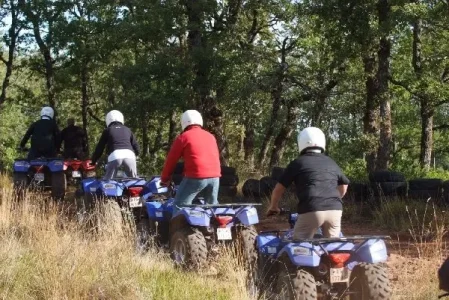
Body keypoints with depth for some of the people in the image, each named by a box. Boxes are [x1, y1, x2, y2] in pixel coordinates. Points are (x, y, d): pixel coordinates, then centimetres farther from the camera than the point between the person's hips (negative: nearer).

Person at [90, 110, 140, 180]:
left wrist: (93, 161, 29)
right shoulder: (127, 130, 26)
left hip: (114, 156, -2)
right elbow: (135, 145, 24)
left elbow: (100, 147, 20)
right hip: (129, 155, 2)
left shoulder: (107, 130, 20)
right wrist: (136, 155, 42)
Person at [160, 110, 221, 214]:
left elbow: (171, 159, 7)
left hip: (196, 176, -5)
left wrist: (164, 179, 19)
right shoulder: (211, 136, 19)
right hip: (215, 176, 6)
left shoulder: (183, 137, 3)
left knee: (179, 206, 1)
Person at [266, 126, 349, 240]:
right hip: (335, 210, 4)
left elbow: (279, 187, 13)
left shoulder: (298, 163, 10)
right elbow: (344, 185, 34)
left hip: (311, 210, -4)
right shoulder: (331, 163, 23)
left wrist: (273, 206, 29)